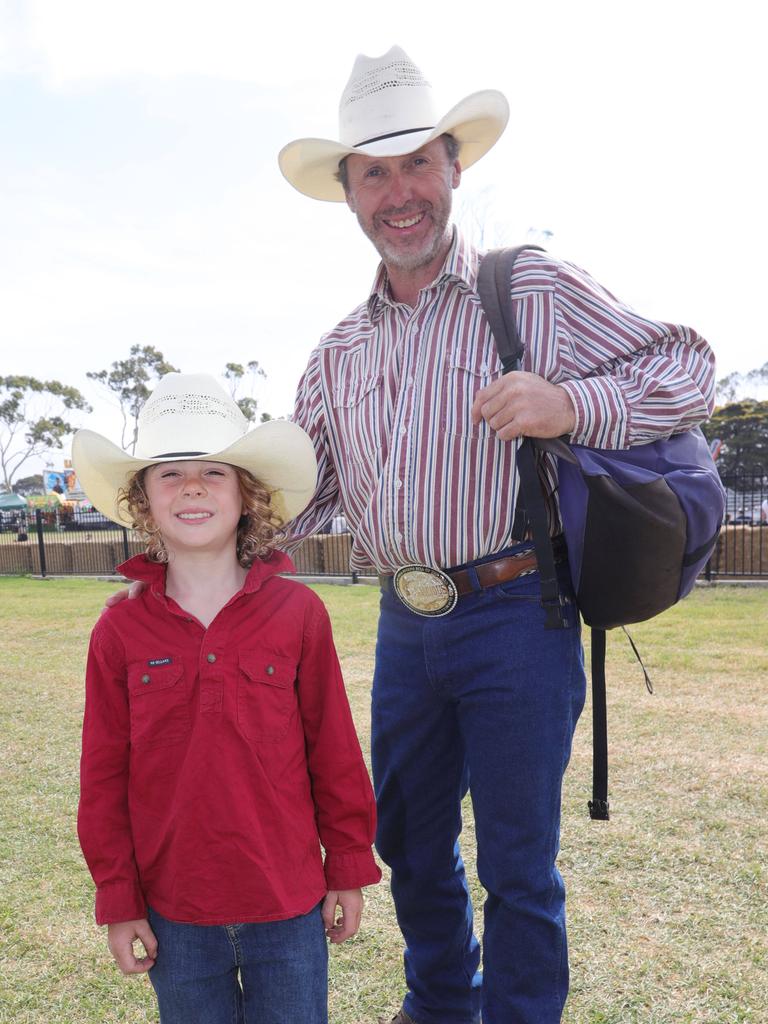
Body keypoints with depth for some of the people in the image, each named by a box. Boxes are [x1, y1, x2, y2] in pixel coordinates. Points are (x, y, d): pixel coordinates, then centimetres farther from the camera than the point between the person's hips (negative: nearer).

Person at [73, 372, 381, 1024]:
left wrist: (349, 870, 2)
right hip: (175, 913, 1)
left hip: (290, 904, -1)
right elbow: (104, 778, 0)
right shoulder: (121, 631, -7)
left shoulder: (297, 612, -10)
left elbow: (334, 751, -3)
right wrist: (118, 902, 3)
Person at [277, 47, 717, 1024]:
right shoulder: (339, 352, 11)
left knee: (517, 863, 8)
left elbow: (687, 369, -5)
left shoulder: (536, 291, -4)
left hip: (515, 613, -5)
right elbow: (302, 485, 13)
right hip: (404, 625, 6)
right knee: (409, 841, 21)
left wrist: (571, 404, -23)